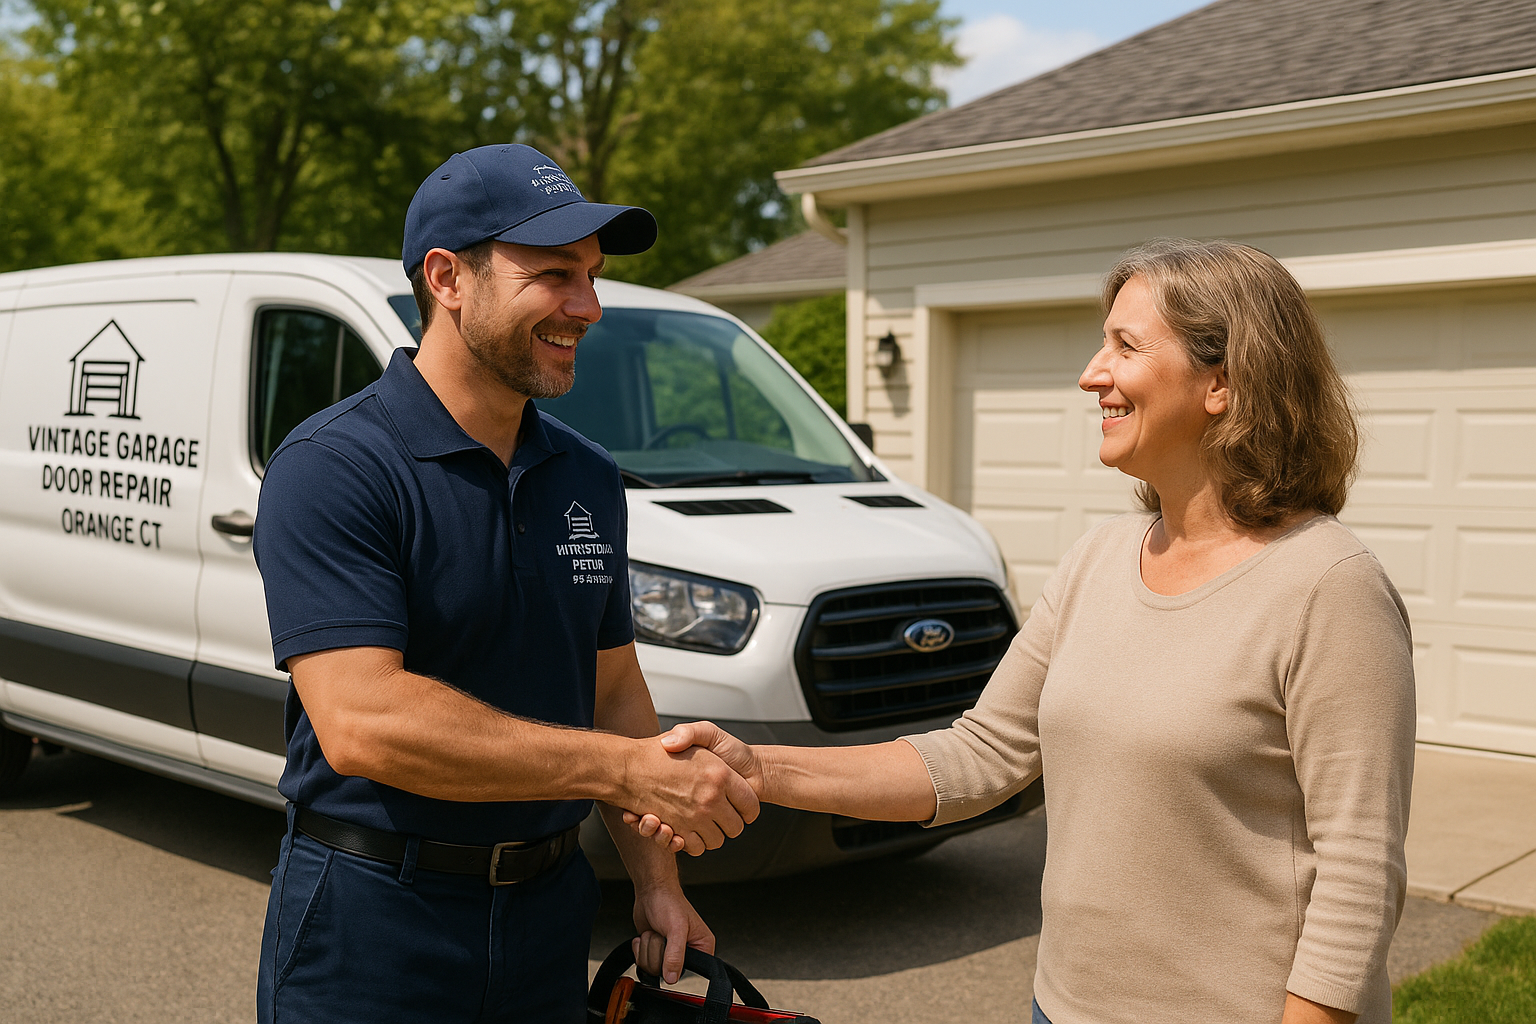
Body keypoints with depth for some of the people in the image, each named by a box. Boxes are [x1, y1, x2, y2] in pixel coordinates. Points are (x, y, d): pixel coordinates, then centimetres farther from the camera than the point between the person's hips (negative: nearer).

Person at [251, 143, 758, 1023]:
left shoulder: (591, 478, 6)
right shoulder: (333, 469, -16)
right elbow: (361, 722, -27)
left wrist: (657, 883, 4)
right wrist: (634, 770, -25)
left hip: (549, 917, 6)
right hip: (370, 929, -5)